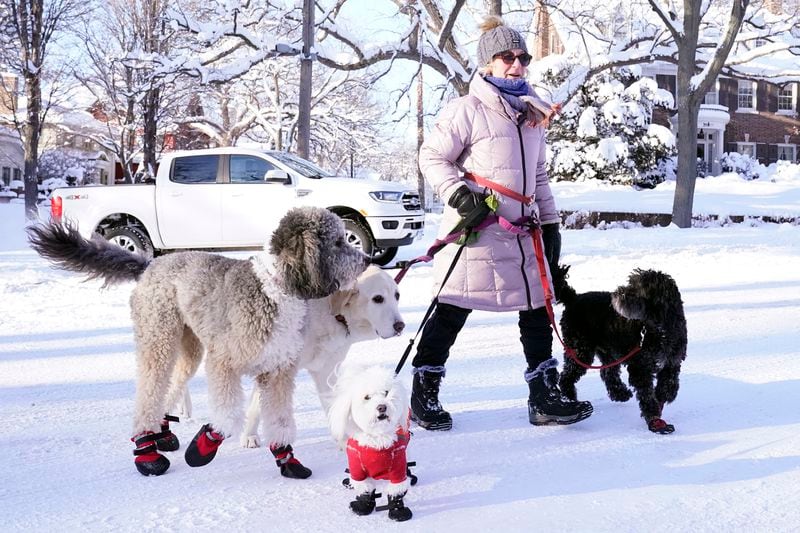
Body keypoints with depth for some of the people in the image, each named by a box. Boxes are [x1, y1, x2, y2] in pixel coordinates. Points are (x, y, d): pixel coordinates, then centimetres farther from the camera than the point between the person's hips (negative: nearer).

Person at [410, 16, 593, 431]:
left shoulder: (531, 115, 16)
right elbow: (432, 157, -4)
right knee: (451, 314, 0)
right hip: (475, 230, -7)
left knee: (537, 312, 6)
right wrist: (459, 194, -18)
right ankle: (423, 396, 12)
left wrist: (550, 222, 18)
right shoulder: (467, 110, -7)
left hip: (520, 234, 7)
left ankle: (545, 398, 14)